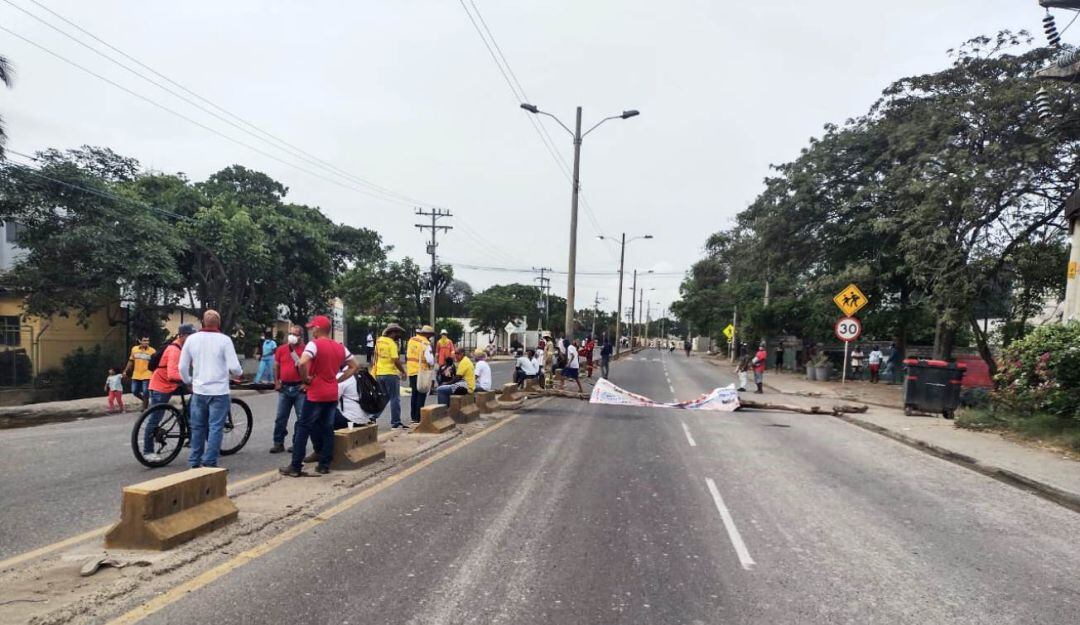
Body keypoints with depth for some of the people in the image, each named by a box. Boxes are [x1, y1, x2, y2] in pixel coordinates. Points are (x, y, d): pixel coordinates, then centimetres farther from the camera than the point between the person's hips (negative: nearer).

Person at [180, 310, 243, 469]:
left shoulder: (191, 339, 1)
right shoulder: (224, 340, -10)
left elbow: (182, 366, 5)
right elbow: (234, 367, -12)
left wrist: (188, 381, 23)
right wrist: (237, 374, 10)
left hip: (198, 391, 4)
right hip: (219, 391, -4)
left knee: (197, 428, 15)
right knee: (215, 428, 2)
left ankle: (194, 462, 21)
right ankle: (209, 463, 1)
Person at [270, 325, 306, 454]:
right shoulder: (281, 349, 6)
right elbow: (276, 367, 13)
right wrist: (276, 382, 4)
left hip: (299, 388, -4)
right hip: (284, 388, 4)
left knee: (302, 418, 3)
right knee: (280, 418, 8)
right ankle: (278, 443, 16)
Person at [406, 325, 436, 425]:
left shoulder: (411, 340, 6)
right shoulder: (425, 343, -16)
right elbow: (430, 360, -21)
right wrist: (433, 362, -2)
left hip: (411, 371, 7)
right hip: (421, 372, -7)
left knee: (414, 394, 17)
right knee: (421, 395, 1)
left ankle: (413, 416, 23)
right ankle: (418, 418, 1)